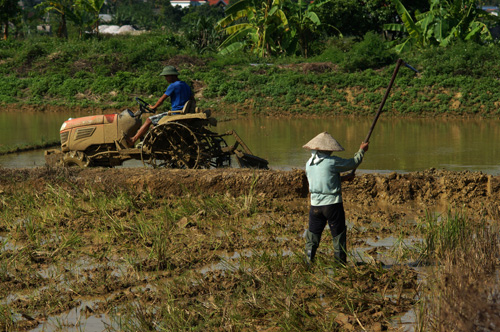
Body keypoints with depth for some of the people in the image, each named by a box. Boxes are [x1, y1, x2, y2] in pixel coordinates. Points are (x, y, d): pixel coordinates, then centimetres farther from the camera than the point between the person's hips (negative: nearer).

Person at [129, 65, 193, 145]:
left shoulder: (173, 86, -13)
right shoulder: (186, 85, 14)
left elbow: (162, 100, -8)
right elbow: (192, 100, 19)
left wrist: (153, 107, 8)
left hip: (175, 114, -9)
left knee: (149, 120, -5)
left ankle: (133, 140, -5)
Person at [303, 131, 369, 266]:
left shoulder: (309, 164, 5)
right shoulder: (332, 162, -14)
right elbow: (353, 163, -1)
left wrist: (343, 178, 24)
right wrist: (362, 150, 17)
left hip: (315, 205, 5)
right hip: (332, 204, -5)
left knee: (313, 235, 11)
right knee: (339, 235, 7)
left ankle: (308, 262, 6)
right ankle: (341, 264, 10)